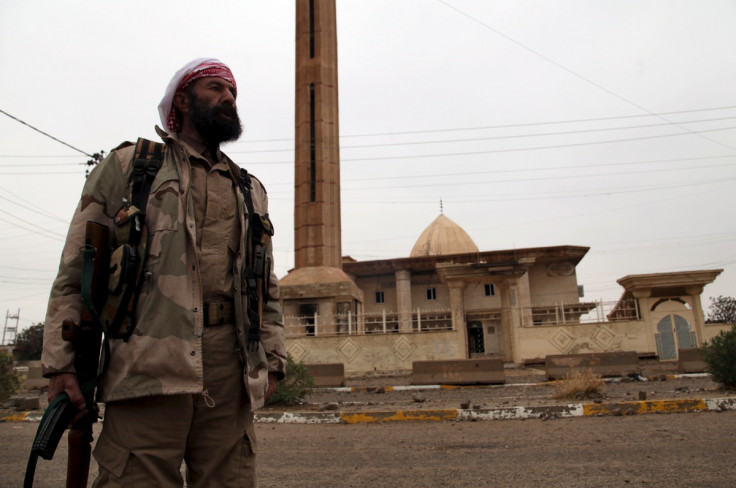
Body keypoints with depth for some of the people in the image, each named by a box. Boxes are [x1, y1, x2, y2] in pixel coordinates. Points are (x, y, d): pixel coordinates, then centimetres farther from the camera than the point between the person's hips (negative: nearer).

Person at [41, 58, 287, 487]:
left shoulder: (250, 191, 22)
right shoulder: (129, 164, 11)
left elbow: (266, 287, 21)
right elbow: (76, 270, 4)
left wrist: (271, 359, 11)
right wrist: (61, 360, -5)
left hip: (229, 365, 4)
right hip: (151, 361, -3)